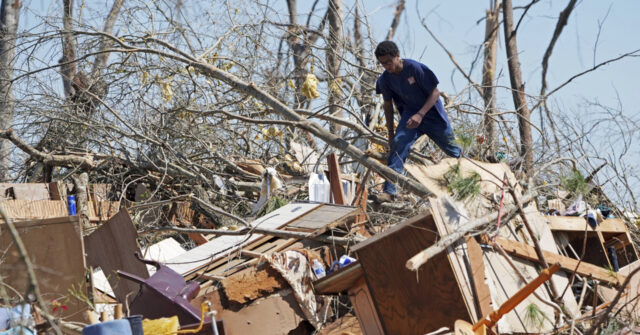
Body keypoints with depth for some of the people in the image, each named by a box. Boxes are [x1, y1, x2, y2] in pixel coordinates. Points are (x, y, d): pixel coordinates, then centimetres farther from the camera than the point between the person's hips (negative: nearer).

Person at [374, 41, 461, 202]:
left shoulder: (415, 68, -25)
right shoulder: (385, 79, -11)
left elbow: (435, 93, -19)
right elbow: (388, 105, 4)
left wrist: (420, 114, -31)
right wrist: (390, 133, 4)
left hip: (432, 114, -2)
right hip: (410, 113, 2)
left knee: (453, 151, 13)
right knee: (398, 143, -24)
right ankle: (389, 191, -28)